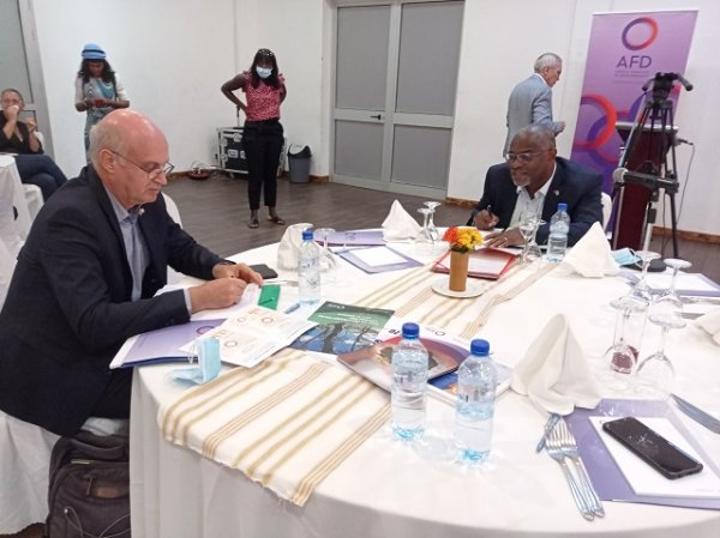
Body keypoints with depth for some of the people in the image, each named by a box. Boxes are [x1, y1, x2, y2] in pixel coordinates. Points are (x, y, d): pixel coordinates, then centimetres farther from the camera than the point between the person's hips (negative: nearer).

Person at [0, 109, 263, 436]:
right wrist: (195, 299, -35)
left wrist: (219, 268, -10)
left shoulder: (143, 198, -4)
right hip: (64, 369, -7)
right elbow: (94, 324, -34)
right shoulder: (70, 217, -27)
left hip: (116, 339, 8)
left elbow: (180, 246, 12)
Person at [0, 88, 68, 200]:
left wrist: (31, 132, -3)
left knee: (47, 180, -28)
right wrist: (12, 120, -7)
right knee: (45, 160, -25)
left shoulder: (24, 126, 20)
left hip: (27, 168, 4)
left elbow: (37, 152, 10)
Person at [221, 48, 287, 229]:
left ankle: (272, 212, 21)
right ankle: (253, 215, 10)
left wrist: (276, 105, 8)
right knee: (255, 173, 0)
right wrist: (240, 105, 2)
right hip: (253, 130, -3)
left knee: (271, 172, 10)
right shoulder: (246, 79, -9)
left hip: (274, 129, 3)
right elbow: (225, 89, 7)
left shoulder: (278, 80, 0)